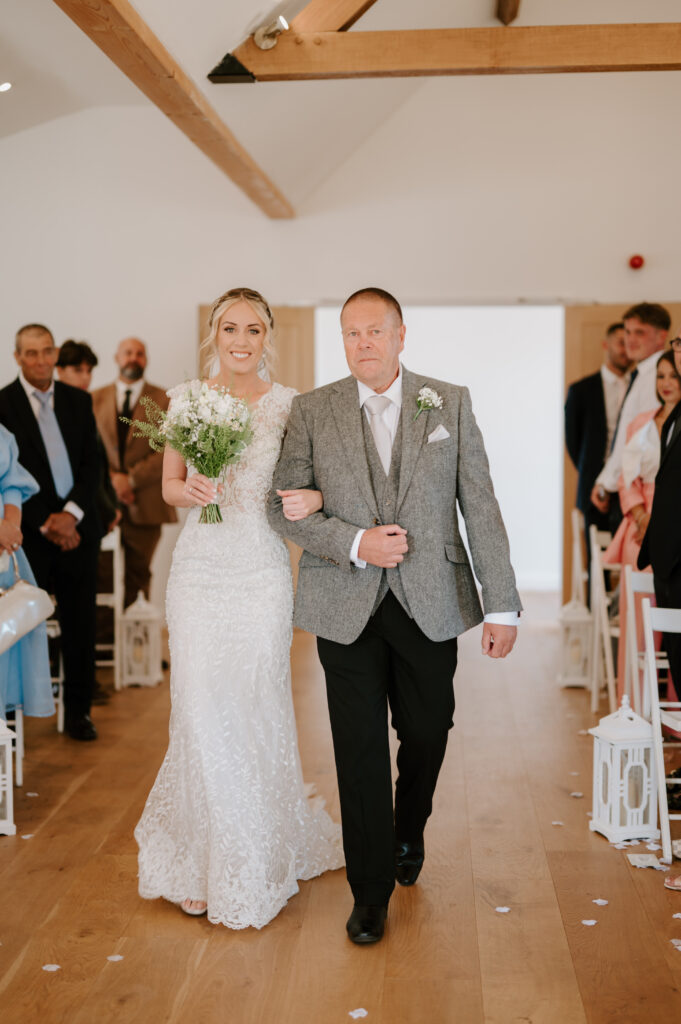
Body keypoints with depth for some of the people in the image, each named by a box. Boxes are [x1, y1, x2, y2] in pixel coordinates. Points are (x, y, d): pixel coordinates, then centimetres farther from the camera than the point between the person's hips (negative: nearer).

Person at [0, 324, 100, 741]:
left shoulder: (79, 401, 9)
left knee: (80, 624, 6)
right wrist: (45, 523, -11)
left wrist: (71, 514, -8)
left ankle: (78, 710, 17)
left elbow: (92, 464, 6)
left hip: (77, 528, 3)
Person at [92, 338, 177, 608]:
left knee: (138, 576, 3)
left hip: (144, 505, -1)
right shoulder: (96, 398, 12)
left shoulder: (163, 400, 5)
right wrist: (112, 478, -9)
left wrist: (132, 479, -12)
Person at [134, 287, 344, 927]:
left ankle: (255, 867, 24)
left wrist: (314, 498, -18)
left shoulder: (289, 406, 0)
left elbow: (306, 483, 5)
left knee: (257, 712, 4)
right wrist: (190, 492, -11)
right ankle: (203, 860, 21)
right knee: (200, 713, 2)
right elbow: (169, 484, 11)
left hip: (261, 573, -1)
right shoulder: (184, 400, 5)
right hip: (198, 570, 1)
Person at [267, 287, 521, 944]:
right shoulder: (311, 411, 1)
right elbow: (283, 508, -1)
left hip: (430, 604, 1)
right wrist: (354, 543, -15)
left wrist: (501, 605, -3)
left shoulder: (449, 404, 2)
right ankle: (371, 889, 20)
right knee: (360, 751, 3)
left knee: (426, 735, 14)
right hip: (347, 607, -1)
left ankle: (409, 833, 45)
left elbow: (480, 506, 0)